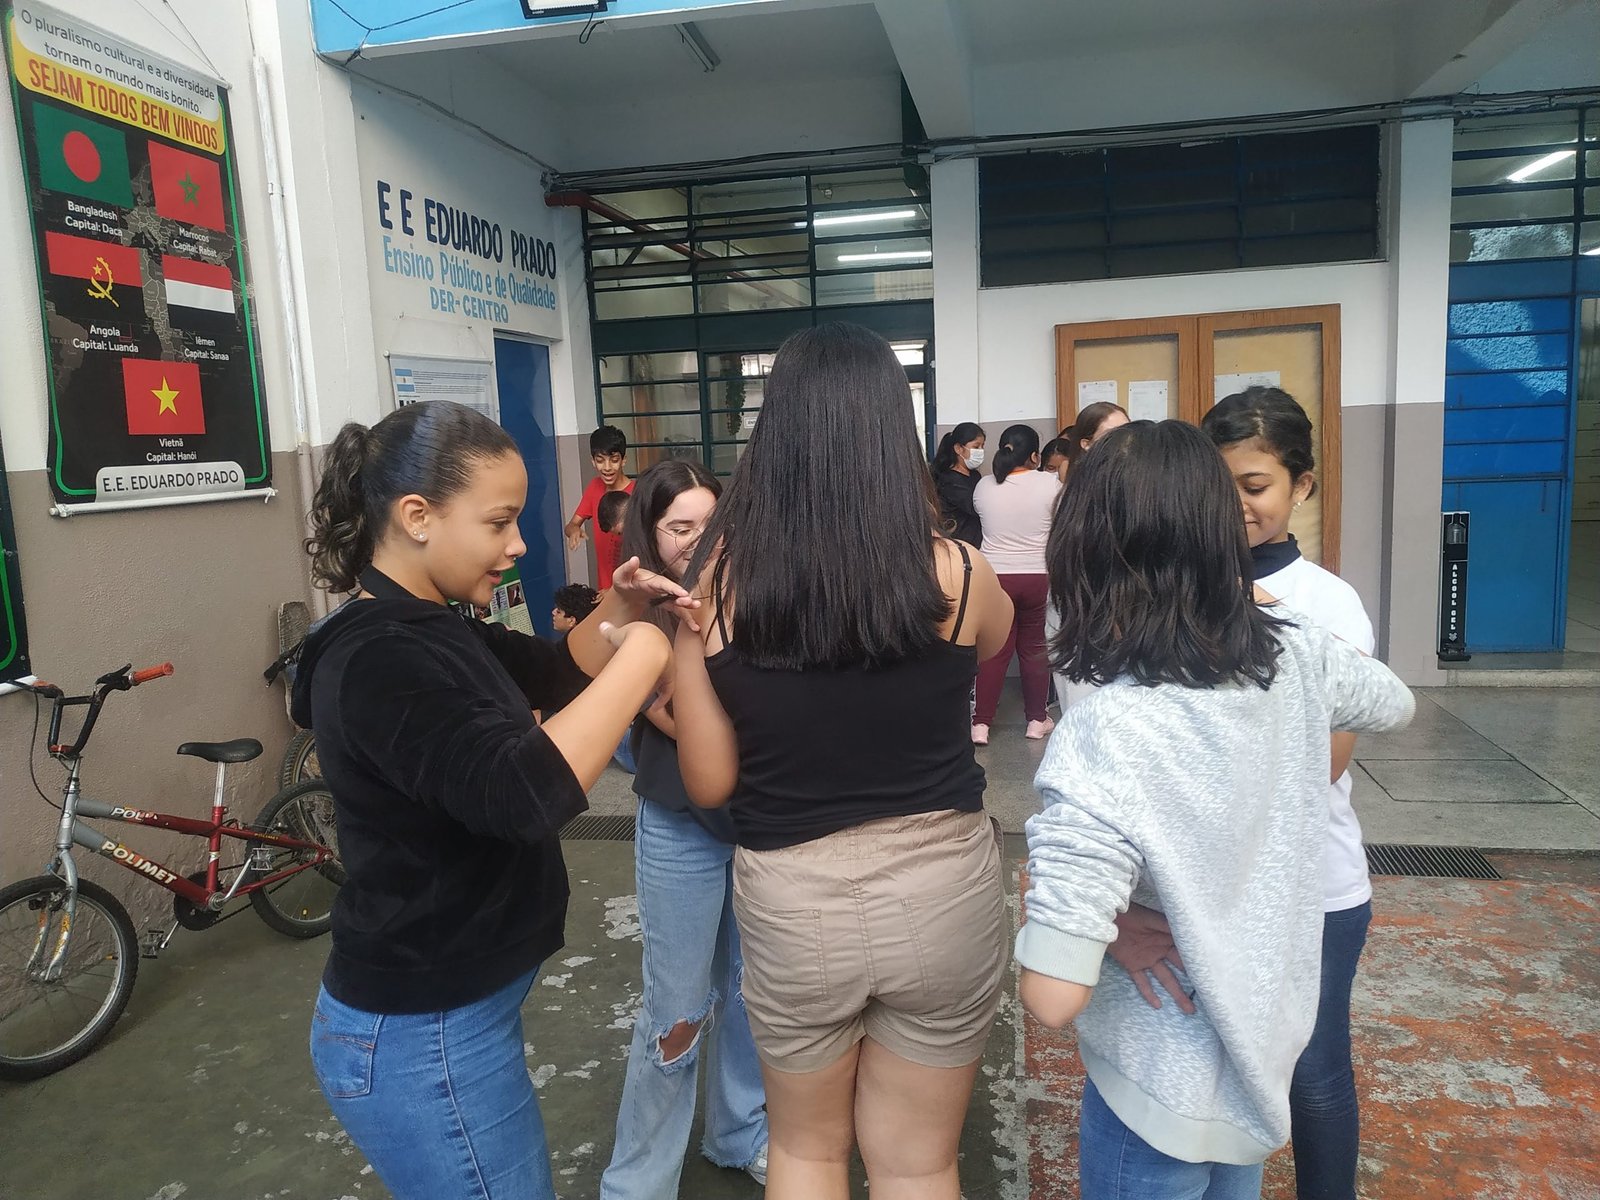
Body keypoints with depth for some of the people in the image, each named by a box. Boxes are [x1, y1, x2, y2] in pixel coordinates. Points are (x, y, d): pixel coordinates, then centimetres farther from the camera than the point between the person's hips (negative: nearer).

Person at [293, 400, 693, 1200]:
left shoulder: (427, 630, 5)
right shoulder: (378, 662, -26)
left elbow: (552, 675, 15)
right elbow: (523, 792, -38)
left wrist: (614, 613, -5)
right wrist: (643, 652, -29)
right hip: (421, 1037, -10)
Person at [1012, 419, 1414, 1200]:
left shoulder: (1103, 737, -33)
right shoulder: (1297, 657, -14)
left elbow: (1053, 996, -33)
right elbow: (1394, 705, 11)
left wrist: (1044, 899, -12)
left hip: (1164, 1095, -5)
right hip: (1264, 1046, 6)